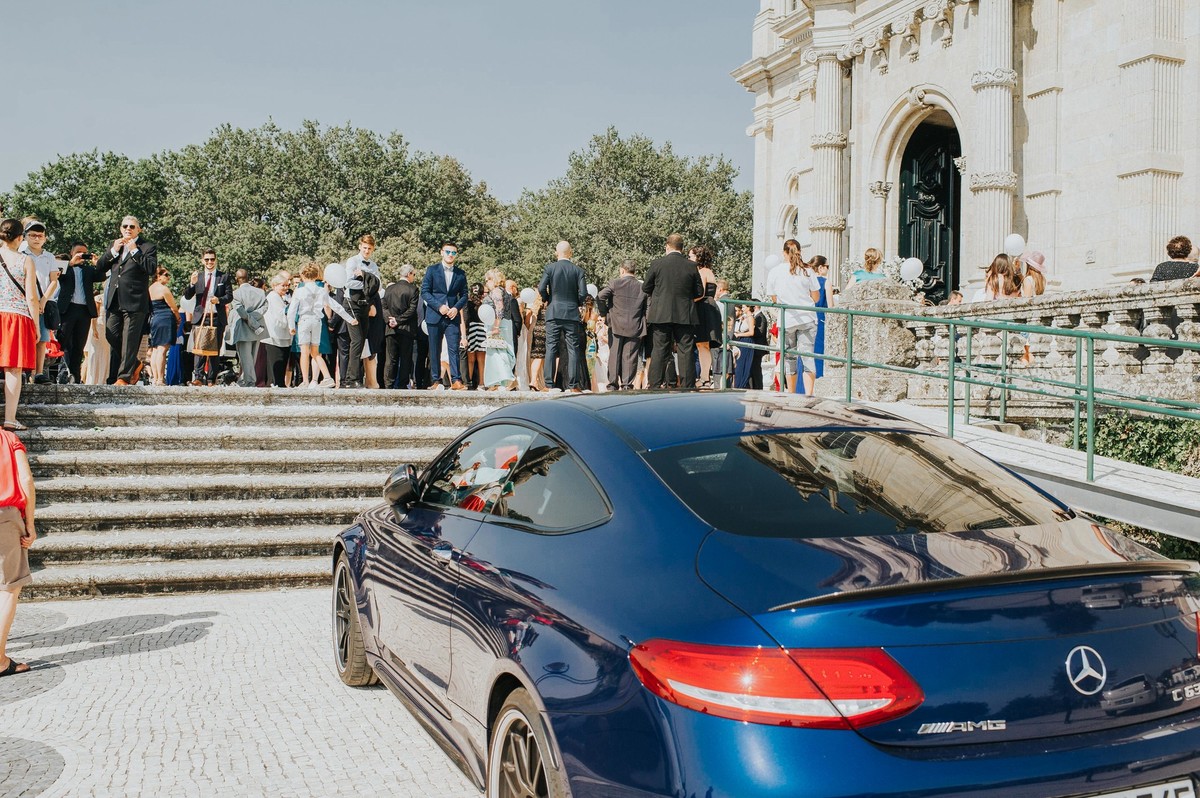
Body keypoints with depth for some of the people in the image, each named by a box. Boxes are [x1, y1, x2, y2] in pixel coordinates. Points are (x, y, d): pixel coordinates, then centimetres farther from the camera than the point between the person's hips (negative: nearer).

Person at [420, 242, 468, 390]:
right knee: (435, 351, 2)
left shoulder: (461, 274, 12)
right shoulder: (432, 270, 6)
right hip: (434, 316, -1)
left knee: (454, 349, -9)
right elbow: (424, 292, 0)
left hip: (452, 317, 1)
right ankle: (436, 381, 7)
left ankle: (456, 380, -11)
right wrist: (439, 306, -12)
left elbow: (464, 295, 12)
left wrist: (457, 308, -7)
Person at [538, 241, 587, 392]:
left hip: (553, 313, 0)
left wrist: (546, 300, 9)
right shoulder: (578, 270, 1)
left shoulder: (549, 268, -2)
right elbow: (583, 292, -6)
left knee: (551, 348, 2)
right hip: (572, 313, 0)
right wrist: (576, 303, 12)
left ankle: (548, 383, -2)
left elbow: (541, 288, -9)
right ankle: (573, 384, -1)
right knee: (573, 348, 3)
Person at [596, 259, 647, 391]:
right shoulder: (642, 287, 4)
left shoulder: (615, 283, -3)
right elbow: (647, 307, 6)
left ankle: (613, 384, 5)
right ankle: (627, 384, 1)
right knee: (630, 356, 3)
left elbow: (600, 297, -11)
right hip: (635, 327, 1)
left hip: (616, 326, -1)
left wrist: (604, 313, 3)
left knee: (614, 355, 6)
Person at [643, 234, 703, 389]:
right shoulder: (691, 266, -1)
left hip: (661, 314, -1)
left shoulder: (657, 264, -5)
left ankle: (655, 386, 4)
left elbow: (645, 288, 4)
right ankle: (688, 386, 4)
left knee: (659, 352, 4)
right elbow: (699, 292, 6)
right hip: (685, 316, 1)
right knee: (686, 352, 5)